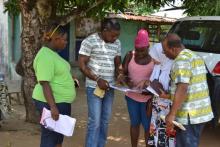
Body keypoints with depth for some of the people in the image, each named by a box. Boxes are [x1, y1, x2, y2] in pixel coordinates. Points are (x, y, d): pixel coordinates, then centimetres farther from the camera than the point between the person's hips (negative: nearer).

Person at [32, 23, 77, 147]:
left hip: (61, 101, 10)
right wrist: (53, 107, -29)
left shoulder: (52, 53, 12)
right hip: (51, 103, -10)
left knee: (59, 136, 18)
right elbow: (45, 84, -25)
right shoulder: (45, 56, -20)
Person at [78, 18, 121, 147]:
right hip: (94, 87, -5)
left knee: (105, 121, 11)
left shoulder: (117, 43, 6)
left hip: (110, 87, 6)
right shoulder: (89, 41, -10)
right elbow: (82, 65, -11)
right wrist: (97, 79, -19)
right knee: (95, 122, -6)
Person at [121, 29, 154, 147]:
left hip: (147, 98, -3)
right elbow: (123, 73, 0)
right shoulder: (130, 56, -5)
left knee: (147, 126, 6)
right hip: (131, 96, 3)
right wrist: (126, 81, -22)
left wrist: (148, 82, -28)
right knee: (134, 123, 18)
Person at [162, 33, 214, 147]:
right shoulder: (195, 56, 14)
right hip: (201, 112, 10)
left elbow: (182, 88, -28)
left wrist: (172, 114, -28)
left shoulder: (182, 60, -18)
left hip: (190, 115, -10)